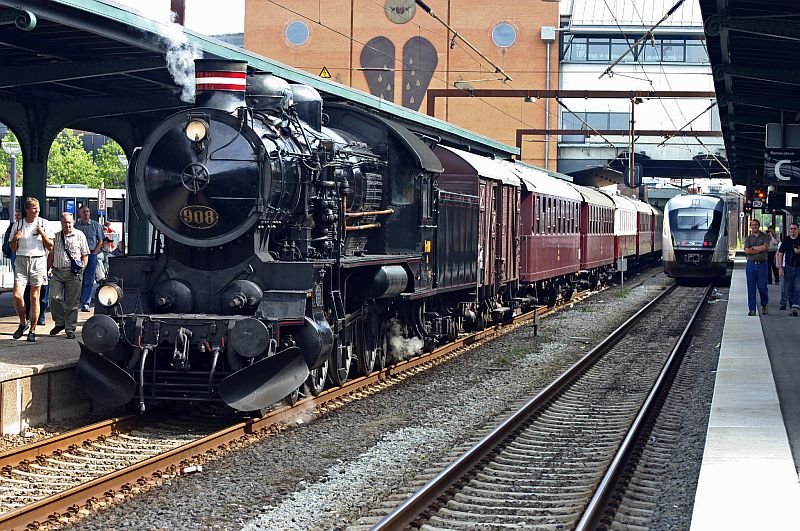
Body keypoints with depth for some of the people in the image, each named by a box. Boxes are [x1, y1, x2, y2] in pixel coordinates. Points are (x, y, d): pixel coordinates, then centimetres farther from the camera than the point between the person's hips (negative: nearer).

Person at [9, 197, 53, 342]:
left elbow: (50, 247, 4)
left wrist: (42, 234, -10)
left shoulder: (43, 224, 4)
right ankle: (23, 323, 12)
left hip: (38, 261, -1)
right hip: (21, 261, 1)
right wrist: (15, 238, -7)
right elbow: (13, 249, 14)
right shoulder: (18, 225, 8)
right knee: (17, 295, -11)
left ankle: (33, 330, 8)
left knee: (34, 298, 0)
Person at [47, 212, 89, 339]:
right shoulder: (56, 237, 15)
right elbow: (51, 255, 20)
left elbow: (85, 255, 6)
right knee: (55, 297, -8)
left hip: (73, 273, -3)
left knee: (72, 302, -1)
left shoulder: (79, 236, 5)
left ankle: (70, 328, 7)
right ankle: (59, 322, 10)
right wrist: (47, 270, 15)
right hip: (57, 271, 3)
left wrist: (82, 269, -5)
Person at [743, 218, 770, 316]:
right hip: (751, 264, 1)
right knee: (751, 287, -1)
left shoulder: (764, 236, 6)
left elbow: (766, 247, -12)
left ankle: (764, 305, 22)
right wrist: (760, 249, -8)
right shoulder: (748, 238, 9)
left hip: (762, 264, -1)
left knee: (762, 286, -1)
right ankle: (752, 309, 3)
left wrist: (754, 247, -5)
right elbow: (747, 251, -5)